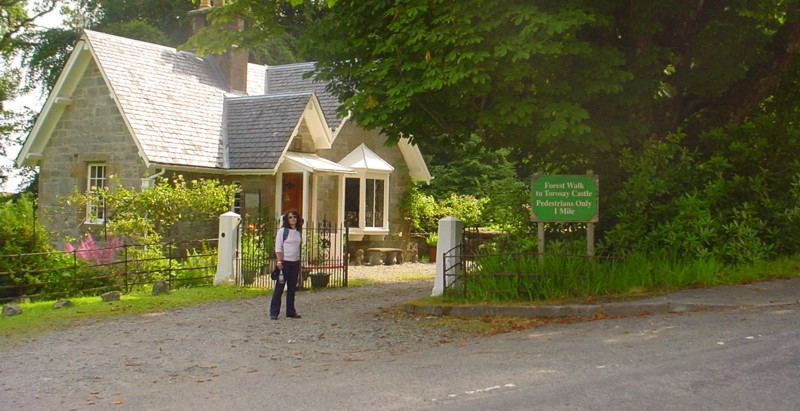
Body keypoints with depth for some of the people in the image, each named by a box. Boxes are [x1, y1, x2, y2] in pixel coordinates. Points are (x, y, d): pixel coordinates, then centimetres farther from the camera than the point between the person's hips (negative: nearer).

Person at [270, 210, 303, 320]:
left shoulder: (298, 232, 11)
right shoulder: (282, 231, -7)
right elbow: (278, 247, -9)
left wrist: (299, 263, 15)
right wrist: (279, 261, -18)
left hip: (295, 262, 6)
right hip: (285, 262, -6)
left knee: (292, 288, 9)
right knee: (280, 287, -4)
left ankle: (290, 311, 16)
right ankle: (274, 312, 0)